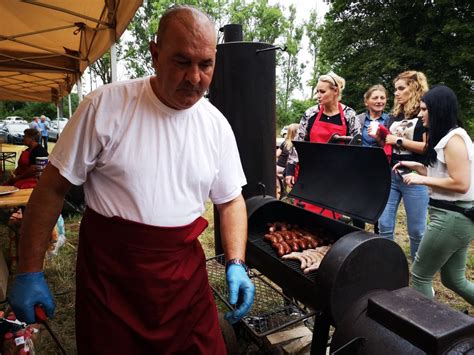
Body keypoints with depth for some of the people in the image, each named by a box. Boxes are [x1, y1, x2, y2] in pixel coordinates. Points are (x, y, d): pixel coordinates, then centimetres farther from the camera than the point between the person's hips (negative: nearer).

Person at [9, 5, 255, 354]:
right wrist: (29, 272, -3)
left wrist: (236, 264, -7)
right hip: (107, 271, -2)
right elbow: (53, 187, -5)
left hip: (185, 271, 3)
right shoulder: (105, 106, -11)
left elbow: (231, 200, 6)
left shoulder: (217, 126, -2)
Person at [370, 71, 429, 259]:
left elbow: (428, 147, -14)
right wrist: (379, 137, 1)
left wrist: (399, 140, -15)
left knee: (416, 230, 6)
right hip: (390, 175, 6)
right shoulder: (394, 115, 15)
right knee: (384, 225, 4)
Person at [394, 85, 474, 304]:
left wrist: (422, 179, -15)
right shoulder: (448, 137, 14)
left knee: (419, 275, 4)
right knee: (454, 279, 20)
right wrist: (417, 166, 10)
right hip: (456, 217, 10)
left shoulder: (453, 138, -17)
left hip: (451, 218, -10)